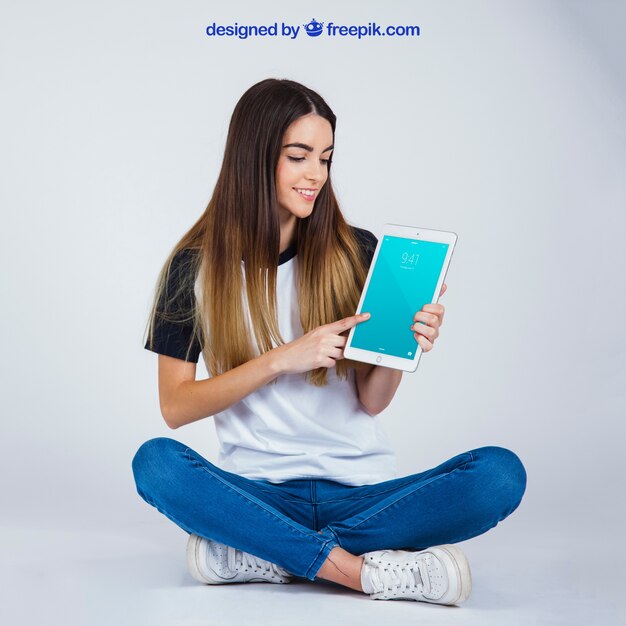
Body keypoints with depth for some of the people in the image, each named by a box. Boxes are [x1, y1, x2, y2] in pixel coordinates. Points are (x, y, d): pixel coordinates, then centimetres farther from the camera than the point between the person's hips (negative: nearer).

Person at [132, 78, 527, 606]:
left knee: (500, 474, -23)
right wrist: (282, 359, -14)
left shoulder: (356, 251, 4)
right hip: (259, 490, -1)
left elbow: (371, 402, 5)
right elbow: (175, 406, -3)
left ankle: (257, 555, -23)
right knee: (155, 462, -30)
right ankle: (365, 570, -26)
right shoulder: (197, 265, 1)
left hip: (360, 489, 2)